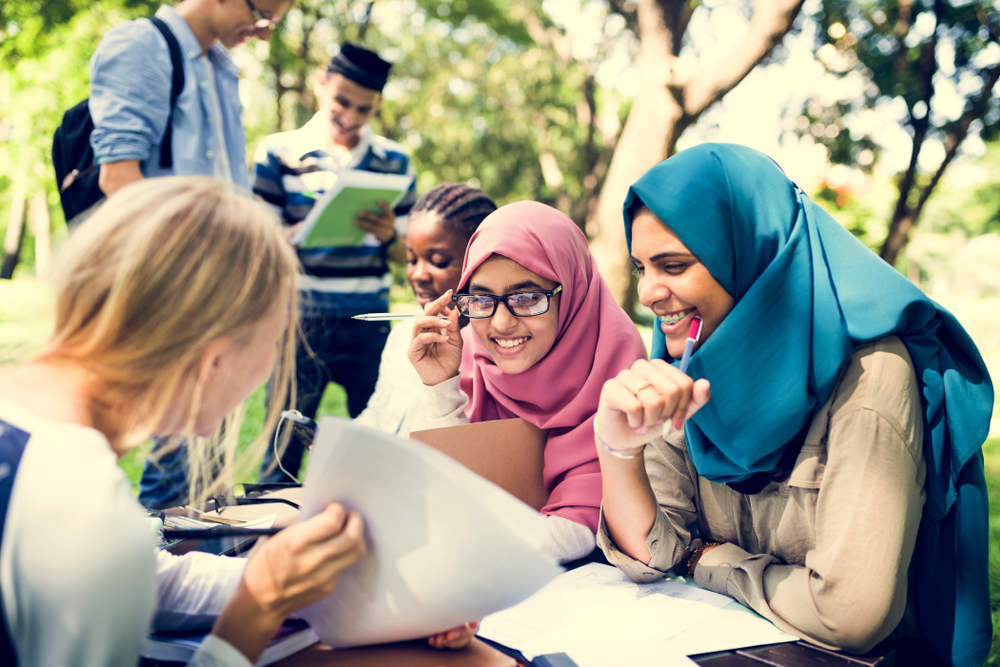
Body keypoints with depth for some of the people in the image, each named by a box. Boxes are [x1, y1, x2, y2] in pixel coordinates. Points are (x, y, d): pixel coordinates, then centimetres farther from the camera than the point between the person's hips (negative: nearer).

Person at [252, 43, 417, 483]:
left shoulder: (394, 161, 10)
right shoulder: (279, 153, 4)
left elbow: (408, 254, 11)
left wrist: (389, 236, -13)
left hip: (370, 324, 2)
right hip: (301, 320, -2)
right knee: (285, 442, 3)